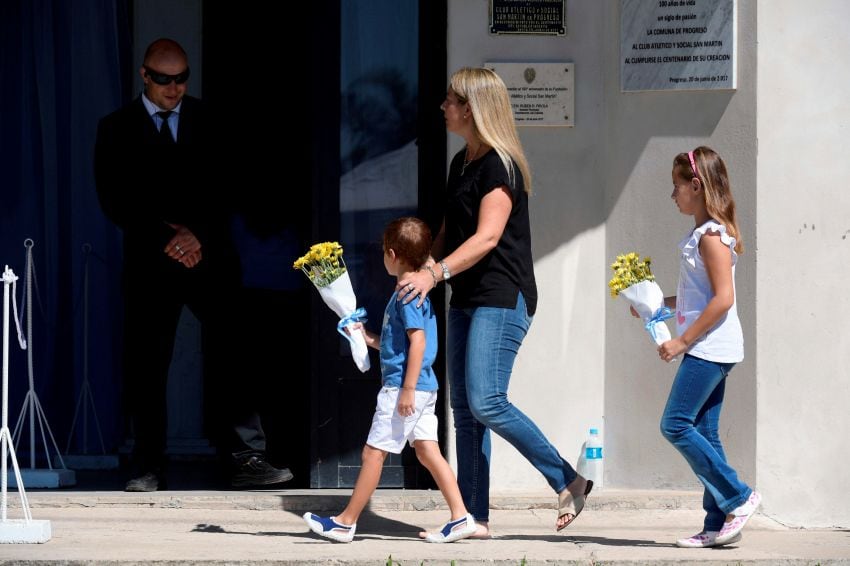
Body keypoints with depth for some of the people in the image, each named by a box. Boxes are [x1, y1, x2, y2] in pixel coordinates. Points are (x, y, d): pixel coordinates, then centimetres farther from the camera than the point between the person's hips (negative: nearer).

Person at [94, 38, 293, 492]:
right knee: (146, 368, -1)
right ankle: (149, 469, 6)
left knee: (230, 358, -9)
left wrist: (198, 234, -9)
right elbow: (115, 201, 0)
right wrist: (165, 238, -10)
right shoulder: (117, 129, 7)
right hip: (151, 262, 0)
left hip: (208, 256, 0)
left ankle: (248, 459, -10)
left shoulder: (206, 121, 11)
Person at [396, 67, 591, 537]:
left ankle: (568, 482, -5)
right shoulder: (461, 163, 15)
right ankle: (474, 518, 9)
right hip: (466, 300, 10)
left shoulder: (500, 166, -13)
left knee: (486, 402, -17)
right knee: (464, 410, 7)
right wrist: (422, 271, 10)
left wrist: (435, 273, -31)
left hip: (501, 299, -10)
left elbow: (487, 238, -23)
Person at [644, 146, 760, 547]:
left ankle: (738, 498, -7)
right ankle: (719, 523, 7)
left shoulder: (711, 235, -14)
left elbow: (723, 299, -20)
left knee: (676, 424, -10)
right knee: (703, 433, 7)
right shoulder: (704, 233, 16)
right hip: (708, 349, 10)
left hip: (709, 347, -10)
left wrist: (682, 341, -18)